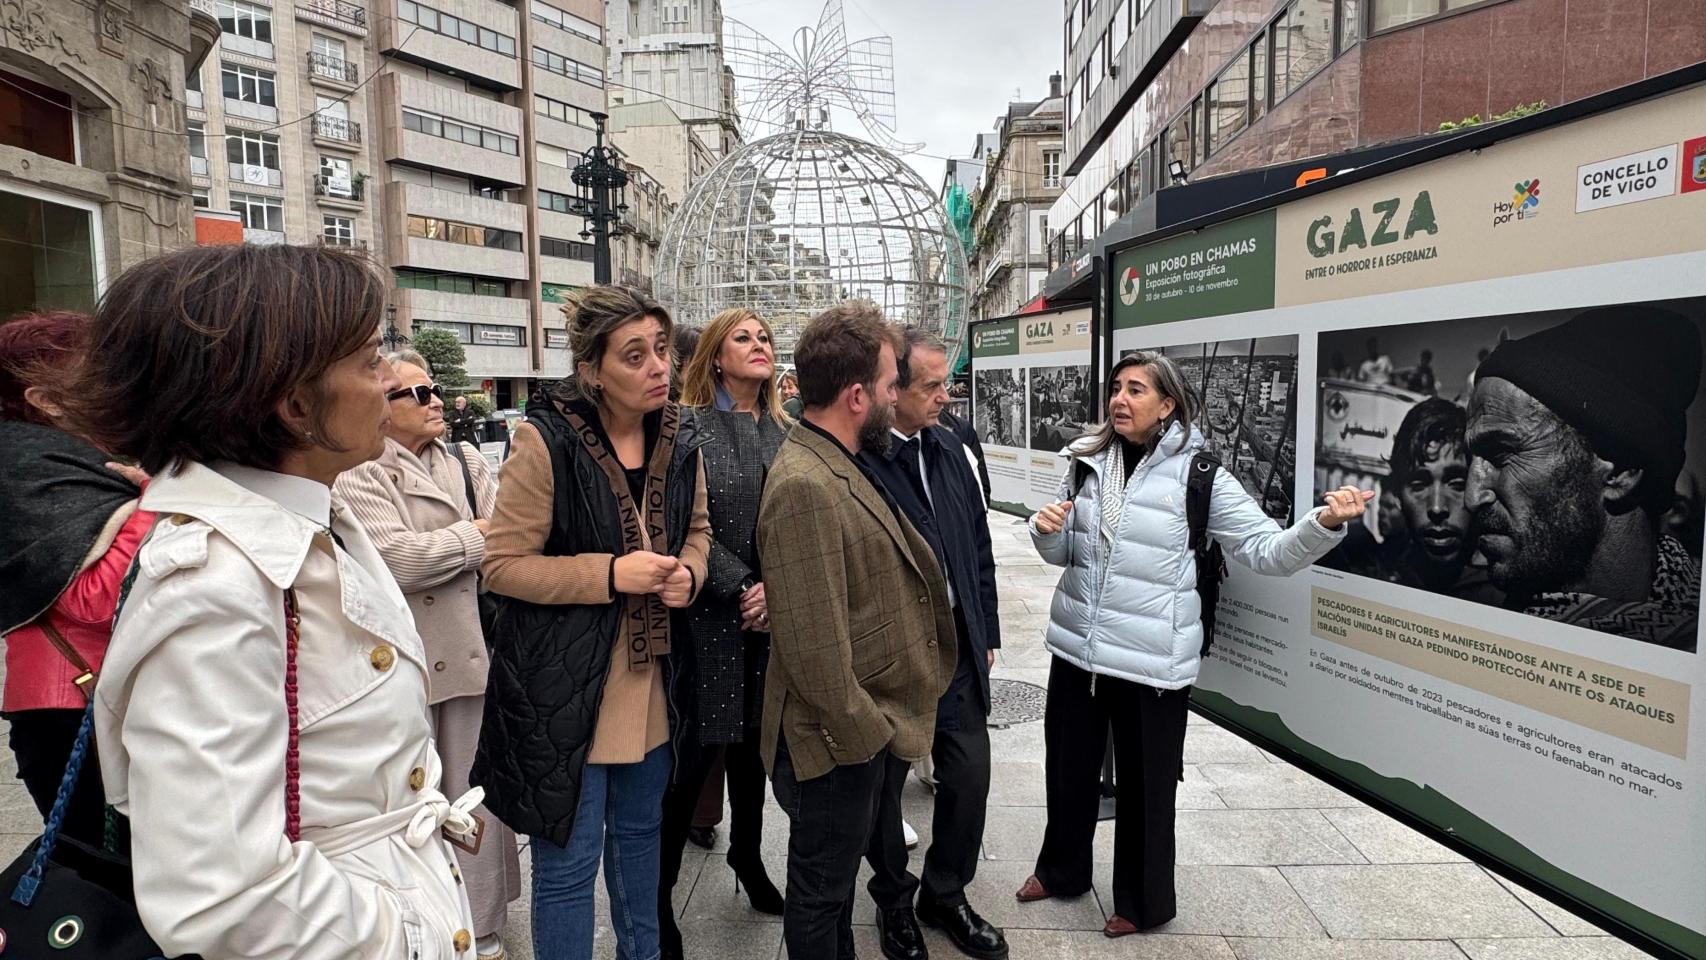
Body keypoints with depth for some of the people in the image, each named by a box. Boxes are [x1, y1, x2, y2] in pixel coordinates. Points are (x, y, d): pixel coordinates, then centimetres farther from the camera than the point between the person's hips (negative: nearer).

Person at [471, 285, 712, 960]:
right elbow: (501, 565, -14)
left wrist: (688, 569, -6)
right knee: (569, 861, 7)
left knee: (639, 831, 24)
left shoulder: (678, 439, 0)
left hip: (650, 677, 6)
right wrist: (611, 574, -23)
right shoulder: (546, 441, -17)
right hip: (564, 686, -6)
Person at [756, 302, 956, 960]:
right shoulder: (803, 487, -26)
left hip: (866, 728, 9)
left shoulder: (842, 466, 6)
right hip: (836, 742, -9)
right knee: (821, 893, 13)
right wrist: (864, 732, -16)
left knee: (837, 877, 26)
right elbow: (814, 646, -28)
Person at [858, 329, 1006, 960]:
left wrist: (986, 633, 12)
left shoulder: (949, 450, 5)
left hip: (958, 647, 6)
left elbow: (979, 547, 11)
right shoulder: (854, 459, -19)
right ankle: (894, 902, 39)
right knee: (883, 785, 14)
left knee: (970, 777, 13)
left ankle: (945, 894, 38)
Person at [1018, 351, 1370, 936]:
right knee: (1068, 767, 19)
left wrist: (1324, 524, -32)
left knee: (1146, 784, 13)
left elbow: (1267, 550, -13)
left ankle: (1144, 902, 37)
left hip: (1151, 661, -4)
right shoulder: (1088, 461, 2)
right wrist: (1046, 529, -12)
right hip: (1076, 646, 4)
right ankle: (1061, 870, 44)